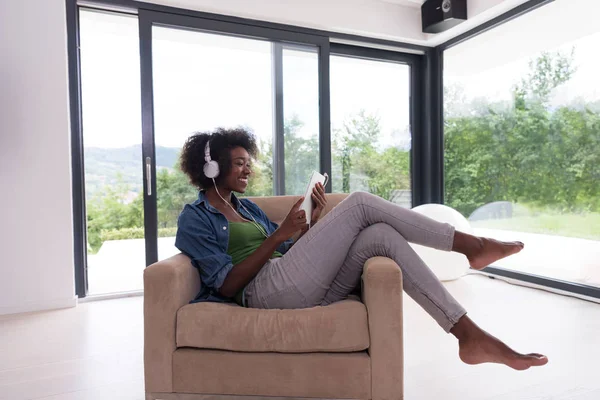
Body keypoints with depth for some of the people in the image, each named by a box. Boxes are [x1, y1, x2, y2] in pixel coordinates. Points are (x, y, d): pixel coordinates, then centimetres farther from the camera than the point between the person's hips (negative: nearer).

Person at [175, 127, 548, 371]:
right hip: (268, 291, -7)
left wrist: (314, 222, 3)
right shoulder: (194, 218, 4)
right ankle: (472, 246, -6)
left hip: (300, 289, 7)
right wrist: (278, 235, -14)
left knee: (382, 236, -14)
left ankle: (471, 336, -12)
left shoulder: (248, 207, 25)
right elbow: (227, 285, -9)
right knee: (360, 203, -14)